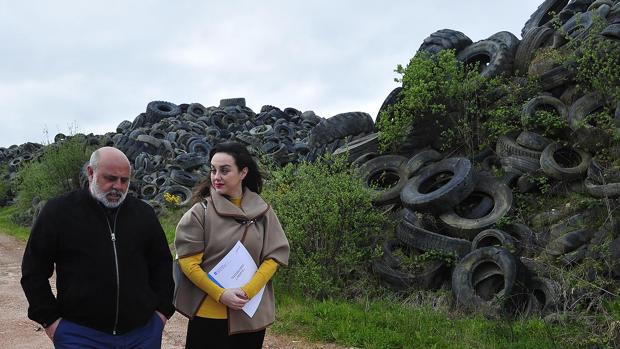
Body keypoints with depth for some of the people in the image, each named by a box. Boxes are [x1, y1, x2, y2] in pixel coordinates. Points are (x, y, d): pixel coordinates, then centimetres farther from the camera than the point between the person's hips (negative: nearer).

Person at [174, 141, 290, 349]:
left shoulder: (262, 211, -1)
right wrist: (220, 294, -16)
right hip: (208, 312, -2)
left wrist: (248, 291, -14)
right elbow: (188, 262, -8)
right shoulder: (200, 211, -7)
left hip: (252, 313, 2)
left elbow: (275, 255, -1)